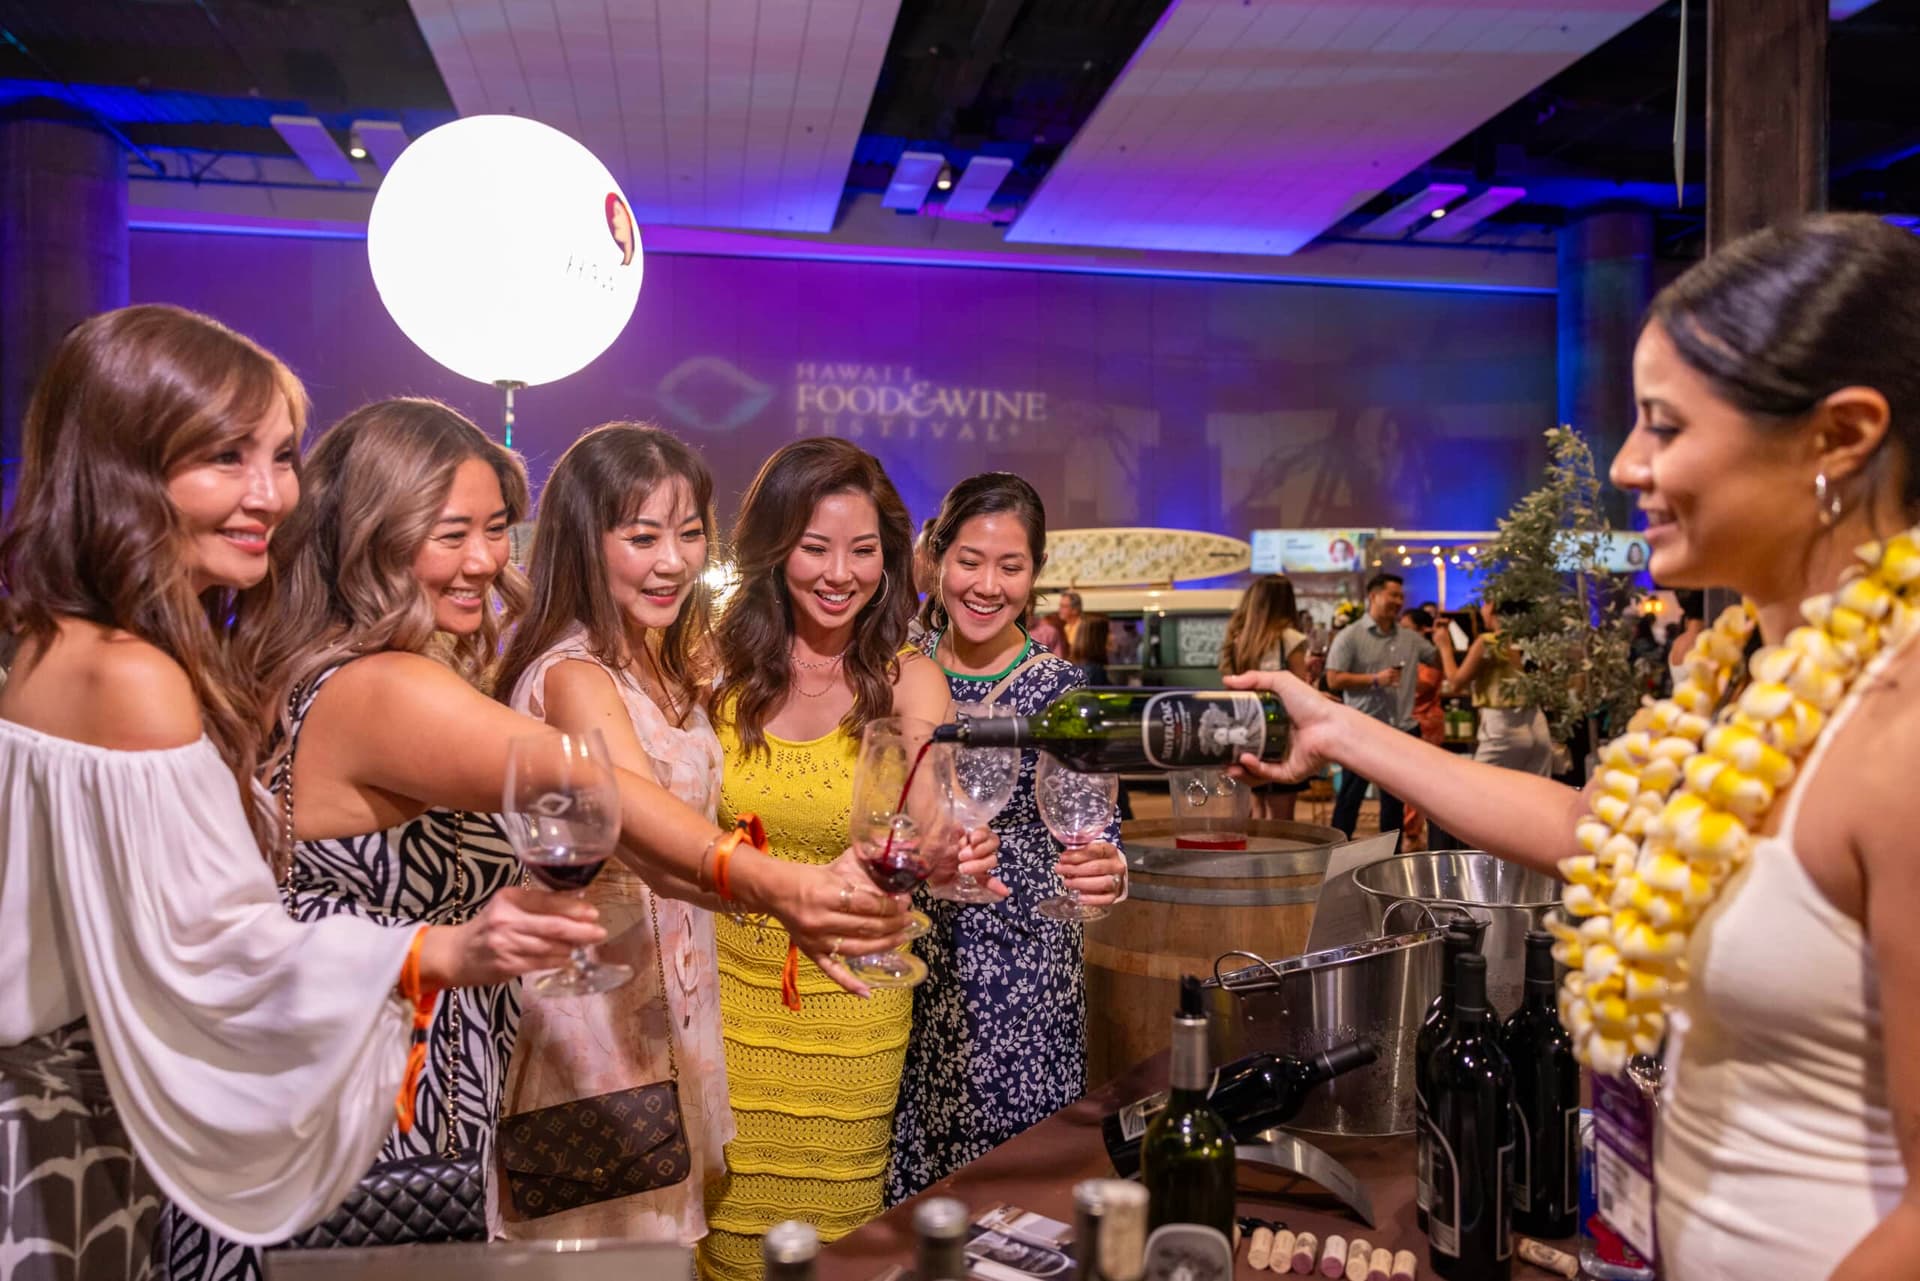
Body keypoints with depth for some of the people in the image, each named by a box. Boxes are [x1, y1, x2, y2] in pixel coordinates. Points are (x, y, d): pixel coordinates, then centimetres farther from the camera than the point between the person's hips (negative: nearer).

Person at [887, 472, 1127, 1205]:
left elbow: (1099, 836, -8)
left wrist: (1108, 873, -27)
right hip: (907, 967, 3)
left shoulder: (1062, 691, -6)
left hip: (1019, 977, -2)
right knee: (903, 1187, 12)